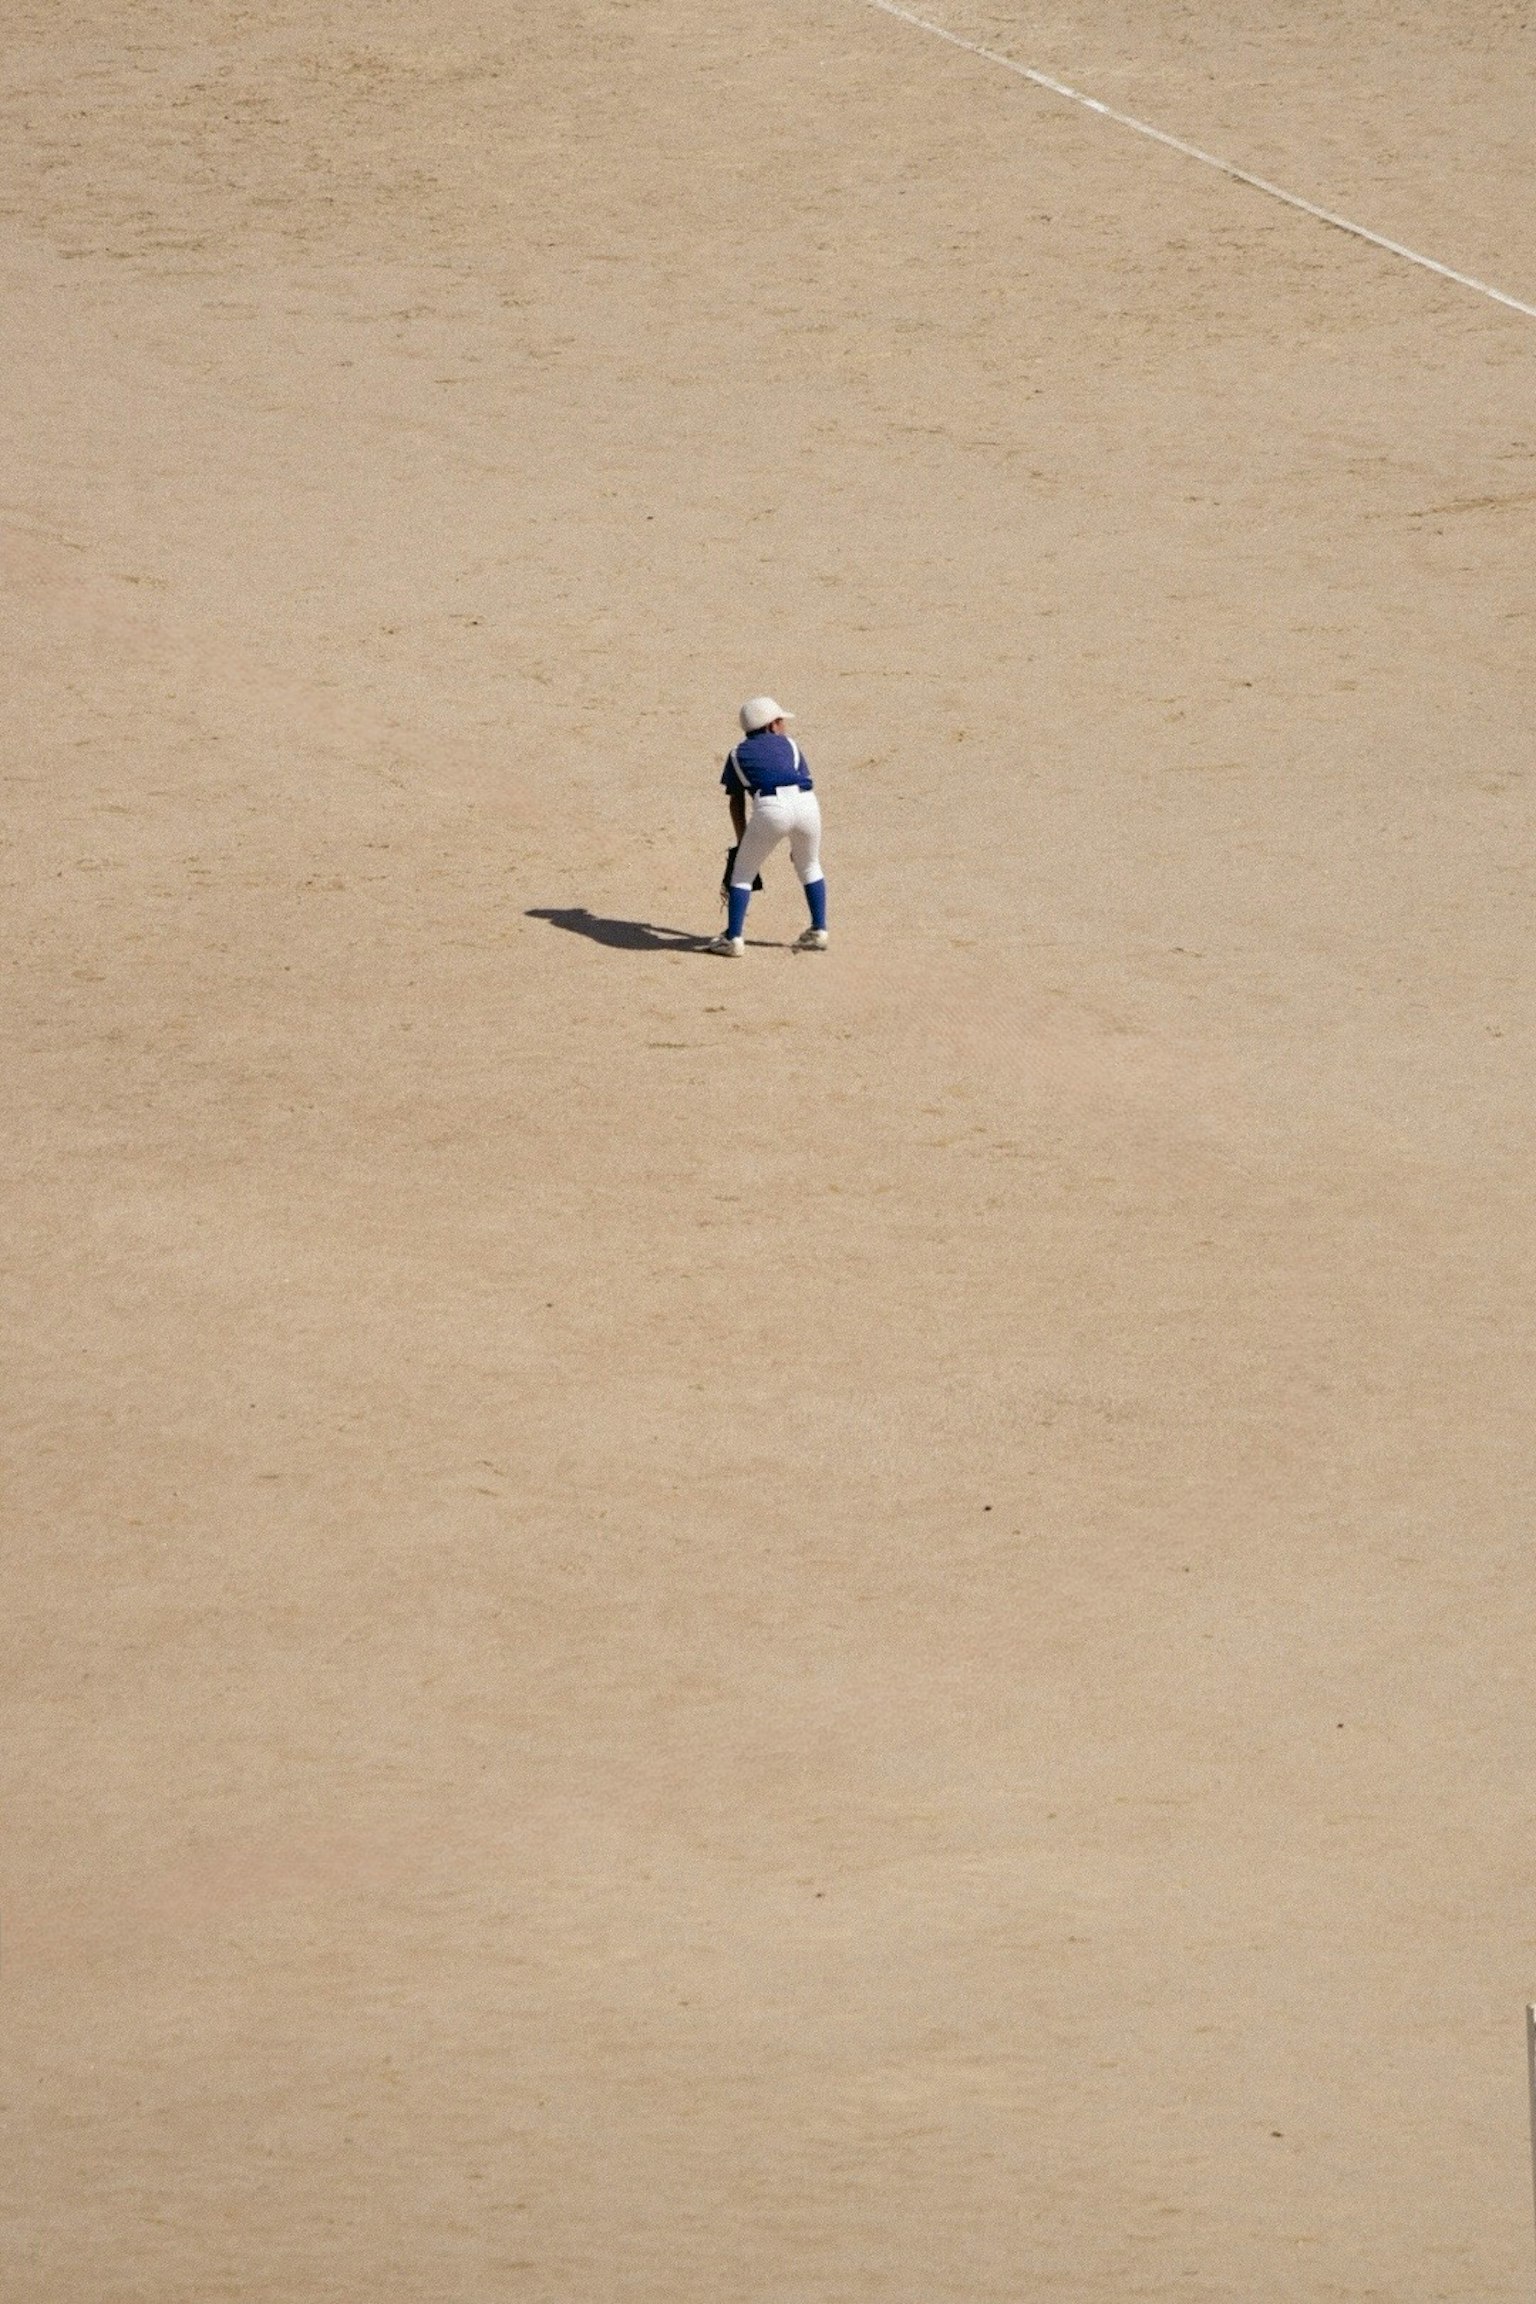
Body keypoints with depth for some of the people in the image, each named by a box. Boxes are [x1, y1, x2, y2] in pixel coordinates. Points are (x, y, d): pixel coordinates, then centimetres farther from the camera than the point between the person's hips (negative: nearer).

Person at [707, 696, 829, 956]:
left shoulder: (739, 754, 24)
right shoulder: (789, 745, 27)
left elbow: (737, 803, 21)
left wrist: (742, 843, 26)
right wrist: (799, 842, 28)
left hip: (770, 808, -2)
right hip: (806, 804, 2)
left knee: (743, 872, 13)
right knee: (810, 866, 27)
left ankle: (733, 939, 8)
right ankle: (818, 932, 29)